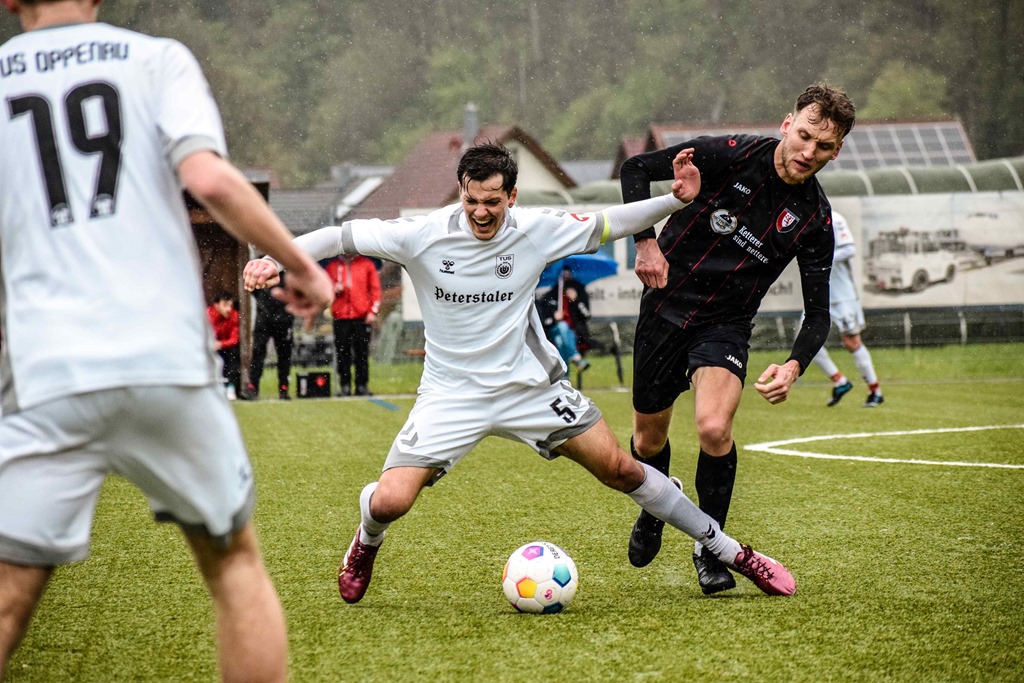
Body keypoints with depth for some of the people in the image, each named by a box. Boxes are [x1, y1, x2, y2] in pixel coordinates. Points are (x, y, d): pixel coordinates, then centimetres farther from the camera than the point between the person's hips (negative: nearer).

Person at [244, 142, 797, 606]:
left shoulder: (537, 230, -9)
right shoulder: (424, 236, -14)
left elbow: (606, 226, 3)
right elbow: (345, 235, -9)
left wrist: (676, 199, -8)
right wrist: (275, 259, -21)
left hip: (530, 385, 1)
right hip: (452, 393, -1)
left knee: (620, 469, -2)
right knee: (389, 502, -16)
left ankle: (730, 552, 12)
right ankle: (366, 544, 24)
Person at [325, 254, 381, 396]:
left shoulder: (366, 264, 8)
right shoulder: (332, 266, 12)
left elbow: (375, 288, 5)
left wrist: (373, 311, -4)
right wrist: (333, 289, -7)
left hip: (362, 317, -1)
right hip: (340, 317, 1)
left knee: (362, 352, 0)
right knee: (342, 351, -2)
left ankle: (362, 385, 4)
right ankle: (345, 386, 2)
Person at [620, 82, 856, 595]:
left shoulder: (814, 219, -8)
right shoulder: (733, 155, -14)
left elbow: (818, 312, -4)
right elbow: (636, 169, -7)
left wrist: (794, 367, -23)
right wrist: (646, 242, -17)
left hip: (725, 326, 0)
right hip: (666, 305, 0)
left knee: (714, 428, -25)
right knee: (648, 439, 10)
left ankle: (710, 547, -2)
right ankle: (653, 510, 46)